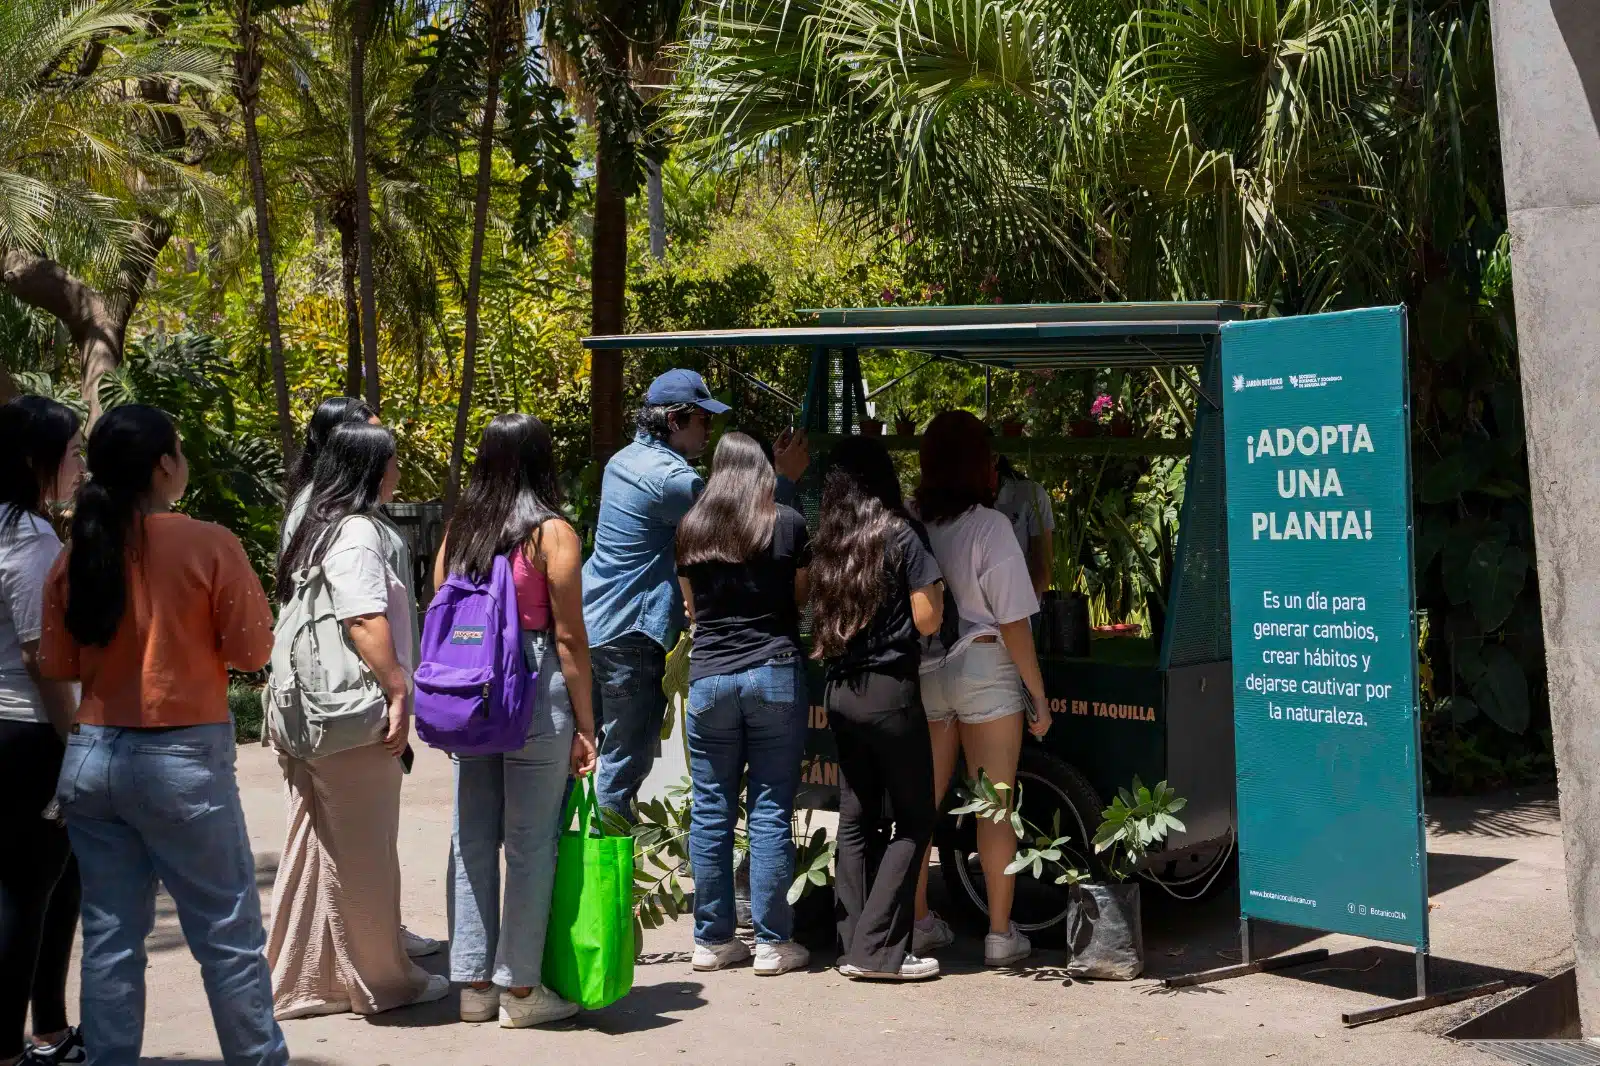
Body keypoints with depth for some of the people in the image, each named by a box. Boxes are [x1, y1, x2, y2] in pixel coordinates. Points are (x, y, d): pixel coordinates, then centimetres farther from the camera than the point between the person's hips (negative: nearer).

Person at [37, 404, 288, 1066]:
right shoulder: (207, 545, -11)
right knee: (228, 935, 6)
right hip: (184, 758, -5)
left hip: (92, 757, 5)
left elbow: (57, 664, 8)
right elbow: (251, 651, -7)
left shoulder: (75, 554, 2)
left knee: (110, 936, 10)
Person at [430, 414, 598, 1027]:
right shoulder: (552, 533, -7)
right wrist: (585, 725, -2)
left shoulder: (457, 531, 8)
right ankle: (520, 989, 8)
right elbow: (570, 637, -7)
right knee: (530, 842, 3)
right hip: (536, 697, -5)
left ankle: (473, 985, 18)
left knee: (471, 840, 10)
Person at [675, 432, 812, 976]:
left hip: (709, 677, 2)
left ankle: (712, 940, 12)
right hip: (776, 673, -2)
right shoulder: (788, 524, -1)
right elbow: (803, 599, 9)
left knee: (711, 812, 7)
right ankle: (772, 942, 4)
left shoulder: (691, 529, 6)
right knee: (770, 812, 1)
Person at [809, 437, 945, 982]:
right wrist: (934, 585, 8)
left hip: (839, 690, 6)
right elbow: (927, 619, -9)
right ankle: (878, 947, -1)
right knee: (914, 819, 4)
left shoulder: (825, 542, 6)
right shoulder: (901, 534, -9)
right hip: (890, 690, -6)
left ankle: (853, 944, 14)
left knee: (856, 819, 13)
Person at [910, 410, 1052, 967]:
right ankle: (1000, 934, 7)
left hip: (920, 671, 4)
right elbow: (1013, 623, -13)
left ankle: (918, 924, 19)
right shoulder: (989, 526, -14)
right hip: (982, 668, -4)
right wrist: (1039, 694, -4)